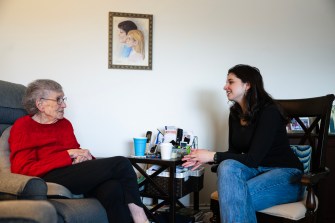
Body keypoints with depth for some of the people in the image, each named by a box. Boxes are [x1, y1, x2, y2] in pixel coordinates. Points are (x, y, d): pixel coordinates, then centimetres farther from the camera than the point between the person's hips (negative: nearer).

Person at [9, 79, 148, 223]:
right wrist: (68, 155, -12)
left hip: (75, 175, 6)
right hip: (50, 179, -6)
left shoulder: (65, 124, 22)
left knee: (112, 187, -31)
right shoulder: (23, 127, 3)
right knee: (121, 164, -20)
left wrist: (83, 156, -6)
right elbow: (23, 169, -8)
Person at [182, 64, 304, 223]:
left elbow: (253, 159, -21)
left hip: (284, 174, -6)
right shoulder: (235, 114, 7)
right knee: (227, 166, -28)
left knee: (236, 195, -33)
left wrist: (213, 156, -19)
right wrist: (204, 158, -8)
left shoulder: (269, 112, -16)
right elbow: (234, 153, 9)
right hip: (258, 171, 6)